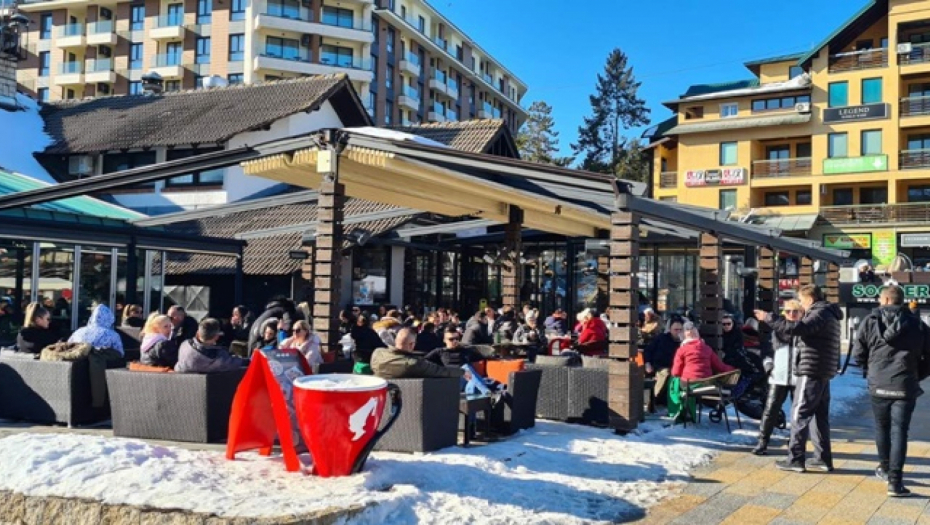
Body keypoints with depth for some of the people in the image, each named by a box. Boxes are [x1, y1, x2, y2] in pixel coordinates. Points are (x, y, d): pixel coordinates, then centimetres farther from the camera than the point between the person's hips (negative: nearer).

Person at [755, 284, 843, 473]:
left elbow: (796, 328, -28)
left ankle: (796, 459, -4)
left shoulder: (820, 314, -15)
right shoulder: (828, 314, 18)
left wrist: (768, 318, -23)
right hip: (823, 372, 10)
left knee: (800, 415, -6)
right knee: (819, 415, 13)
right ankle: (823, 458, 18)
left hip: (812, 371, -10)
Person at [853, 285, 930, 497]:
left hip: (878, 385, 0)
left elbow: (858, 354, 0)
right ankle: (895, 480, -5)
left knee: (882, 427, 18)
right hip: (905, 387, 0)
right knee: (899, 431, 0)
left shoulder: (871, 320, -1)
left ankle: (885, 467, 35)